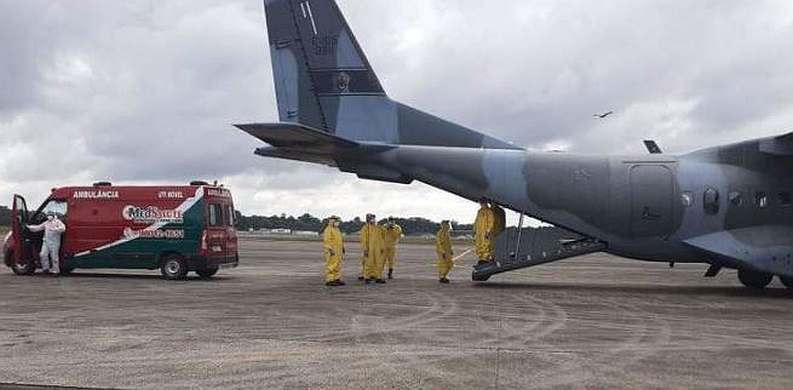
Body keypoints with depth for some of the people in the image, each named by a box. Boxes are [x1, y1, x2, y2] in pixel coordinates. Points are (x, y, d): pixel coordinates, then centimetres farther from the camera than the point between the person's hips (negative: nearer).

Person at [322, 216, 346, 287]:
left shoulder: (336, 229, 16)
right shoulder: (328, 229, -14)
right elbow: (327, 240, -20)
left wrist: (342, 248, 20)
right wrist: (330, 250, -25)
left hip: (338, 251, 10)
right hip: (332, 251, -10)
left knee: (337, 266, 9)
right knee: (331, 266, -8)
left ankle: (336, 279, 13)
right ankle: (329, 281, -6)